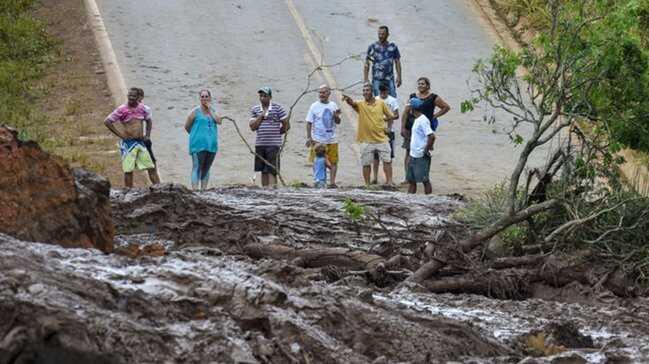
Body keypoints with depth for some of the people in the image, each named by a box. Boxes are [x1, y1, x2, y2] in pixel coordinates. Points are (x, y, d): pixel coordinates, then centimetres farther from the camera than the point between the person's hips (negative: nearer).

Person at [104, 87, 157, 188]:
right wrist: (119, 134, -10)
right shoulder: (122, 109, -10)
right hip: (128, 143, -5)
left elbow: (148, 120, 24)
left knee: (151, 168, 4)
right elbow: (107, 121, -10)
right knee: (128, 170, -1)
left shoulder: (142, 108, 5)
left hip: (140, 142, 5)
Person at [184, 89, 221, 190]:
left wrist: (209, 109, -5)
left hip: (211, 144, 5)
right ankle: (195, 190, -18)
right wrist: (195, 135, 10)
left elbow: (219, 121, -6)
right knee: (197, 168, -12)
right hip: (198, 144, -5)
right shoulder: (196, 111, 0)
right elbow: (187, 126, 5)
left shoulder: (213, 111, 13)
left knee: (206, 169, 10)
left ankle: (204, 190, 15)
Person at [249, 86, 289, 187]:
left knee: (272, 171, -10)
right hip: (260, 144, 4)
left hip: (273, 144, -4)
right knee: (264, 171, 10)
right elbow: (253, 127, -1)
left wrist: (277, 133, 4)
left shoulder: (277, 108, -2)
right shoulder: (254, 109, 8)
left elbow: (286, 125, 0)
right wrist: (261, 115, -6)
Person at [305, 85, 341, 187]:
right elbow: (309, 123, -2)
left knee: (334, 161, 4)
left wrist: (336, 116, -10)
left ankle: (332, 182, 10)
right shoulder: (314, 106, -2)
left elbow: (337, 122, 13)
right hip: (317, 140, -3)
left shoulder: (333, 105, 7)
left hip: (331, 140, 3)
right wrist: (309, 138, -8)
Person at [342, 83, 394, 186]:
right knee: (366, 163, 3)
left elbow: (389, 115, 13)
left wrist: (382, 119, -4)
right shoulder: (360, 104, -5)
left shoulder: (381, 103, 1)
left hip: (381, 138, 1)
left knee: (387, 160, 1)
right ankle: (367, 184, 13)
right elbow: (352, 103, -28)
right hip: (366, 140, -1)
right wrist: (348, 99, -49)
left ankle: (389, 181, 9)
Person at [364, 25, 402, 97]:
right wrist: (365, 78, -4)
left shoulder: (393, 47, 7)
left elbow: (397, 62, 12)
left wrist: (399, 77, 4)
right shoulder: (372, 47, 2)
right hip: (377, 79, -2)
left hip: (389, 79, 2)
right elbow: (367, 63, 3)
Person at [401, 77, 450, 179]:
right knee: (409, 152, 2)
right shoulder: (412, 97, 11)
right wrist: (403, 127, 1)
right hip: (411, 128, 3)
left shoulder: (433, 98, 3)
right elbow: (405, 112, 9)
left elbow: (446, 107, 11)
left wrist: (435, 116, 4)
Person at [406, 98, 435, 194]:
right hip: (413, 156, 10)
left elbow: (432, 136, -27)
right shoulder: (417, 120, 13)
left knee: (425, 180, -2)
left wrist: (427, 150, -19)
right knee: (411, 180, 12)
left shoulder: (423, 120, -18)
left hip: (422, 157, -10)